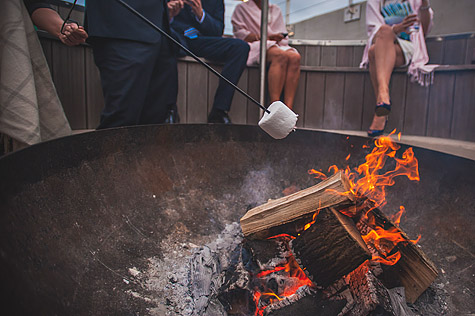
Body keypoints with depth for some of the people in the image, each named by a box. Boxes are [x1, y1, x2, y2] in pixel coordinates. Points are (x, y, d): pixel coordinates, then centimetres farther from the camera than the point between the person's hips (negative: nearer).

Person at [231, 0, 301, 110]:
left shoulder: (276, 10, 30)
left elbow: (283, 37, 23)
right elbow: (240, 33, 1)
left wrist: (277, 38, -3)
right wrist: (266, 38, -11)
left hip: (278, 46, 4)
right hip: (254, 47, -4)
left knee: (295, 57, -32)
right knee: (280, 56, -37)